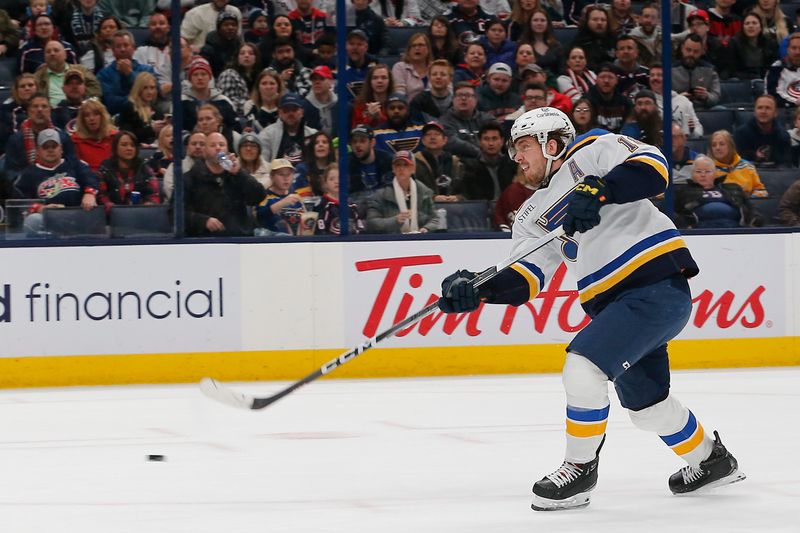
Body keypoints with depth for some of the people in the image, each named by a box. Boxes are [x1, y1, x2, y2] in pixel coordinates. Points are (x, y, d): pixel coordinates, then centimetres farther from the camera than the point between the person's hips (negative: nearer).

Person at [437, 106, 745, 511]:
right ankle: (709, 458, 42)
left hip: (659, 285, -9)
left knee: (583, 368, -21)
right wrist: (477, 289, -12)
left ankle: (580, 467, -5)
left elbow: (651, 166, -18)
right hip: (614, 304, 9)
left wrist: (598, 190, -30)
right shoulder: (533, 215, 18)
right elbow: (525, 277, 5)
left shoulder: (591, 152, -2)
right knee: (645, 403, 19)